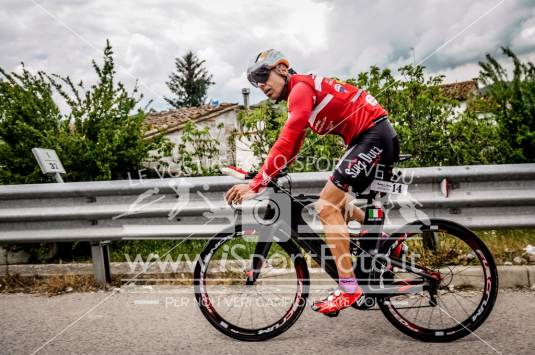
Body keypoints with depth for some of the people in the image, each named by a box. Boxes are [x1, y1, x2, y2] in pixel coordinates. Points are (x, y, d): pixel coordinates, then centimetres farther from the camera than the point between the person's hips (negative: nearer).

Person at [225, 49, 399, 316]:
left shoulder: (302, 87, -12)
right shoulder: (303, 91, 20)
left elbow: (287, 141, -24)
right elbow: (293, 145, 21)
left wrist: (256, 184, -25)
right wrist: (269, 176, 14)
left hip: (373, 135, -10)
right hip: (381, 136, 10)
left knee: (327, 205, -14)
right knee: (339, 203, 18)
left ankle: (348, 288, -13)